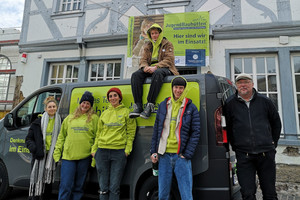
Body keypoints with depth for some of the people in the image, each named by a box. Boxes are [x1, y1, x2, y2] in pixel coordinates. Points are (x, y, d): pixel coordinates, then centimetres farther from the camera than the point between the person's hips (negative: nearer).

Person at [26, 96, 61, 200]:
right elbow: (28, 138, 4)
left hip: (52, 155, 2)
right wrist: (33, 147, -12)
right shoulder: (38, 121, 1)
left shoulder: (59, 122, 6)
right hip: (39, 154, -2)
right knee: (37, 178, -1)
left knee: (48, 180, 11)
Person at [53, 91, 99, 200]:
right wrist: (57, 152, 7)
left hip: (85, 157, -1)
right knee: (65, 185, 1)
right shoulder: (70, 118, 14)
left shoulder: (94, 118, 6)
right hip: (68, 155, 2)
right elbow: (61, 136, 15)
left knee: (79, 186, 10)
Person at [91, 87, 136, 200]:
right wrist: (94, 149, 11)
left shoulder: (126, 112, 5)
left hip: (119, 151, -3)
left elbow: (131, 132, 2)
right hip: (102, 151, 3)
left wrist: (128, 149, -7)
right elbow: (99, 133, 17)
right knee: (103, 186, 8)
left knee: (114, 187, 0)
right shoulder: (104, 114, 15)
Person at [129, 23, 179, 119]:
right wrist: (145, 67, -13)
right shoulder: (147, 46, 23)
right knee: (135, 74, -25)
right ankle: (138, 106, -34)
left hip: (164, 68, -4)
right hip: (150, 69, 5)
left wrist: (156, 67, -21)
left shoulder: (167, 44, 9)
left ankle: (150, 105, -44)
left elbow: (169, 60, -5)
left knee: (157, 73, -41)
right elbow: (143, 60, 13)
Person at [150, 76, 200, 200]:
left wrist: (187, 154, -7)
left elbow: (196, 132, 0)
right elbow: (156, 130, 13)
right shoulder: (163, 105, 11)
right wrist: (153, 151, 7)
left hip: (181, 156, -2)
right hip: (164, 155, 3)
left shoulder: (191, 108, 3)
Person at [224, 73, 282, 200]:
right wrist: (235, 146, 5)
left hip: (266, 153, 2)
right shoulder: (230, 104, 3)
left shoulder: (264, 101, 7)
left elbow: (276, 122, 18)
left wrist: (273, 142, 14)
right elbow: (228, 127, 8)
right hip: (243, 155, -1)